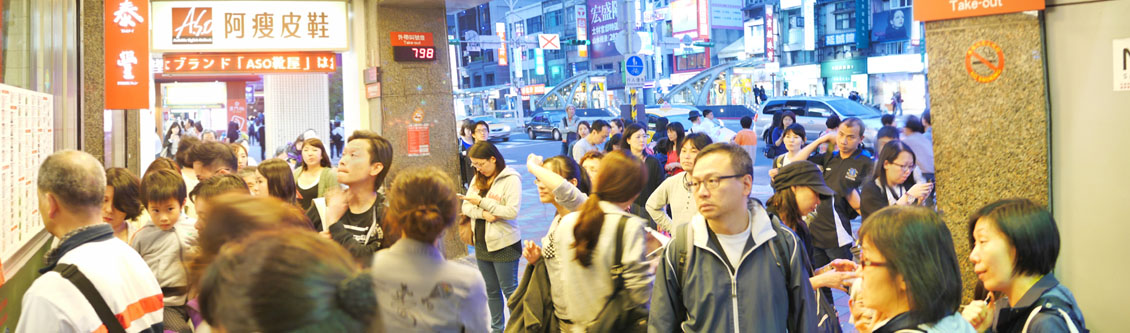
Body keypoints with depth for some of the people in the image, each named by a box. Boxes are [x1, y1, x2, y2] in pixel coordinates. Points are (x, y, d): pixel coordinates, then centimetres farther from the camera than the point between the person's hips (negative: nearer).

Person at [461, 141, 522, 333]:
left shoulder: (511, 179, -13)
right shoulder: (478, 179, 8)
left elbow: (512, 211, -20)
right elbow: (466, 207, 3)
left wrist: (482, 202, -20)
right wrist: (483, 214, -17)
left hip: (504, 244, -7)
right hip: (482, 243, 7)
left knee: (510, 290, 3)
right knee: (492, 291, 16)